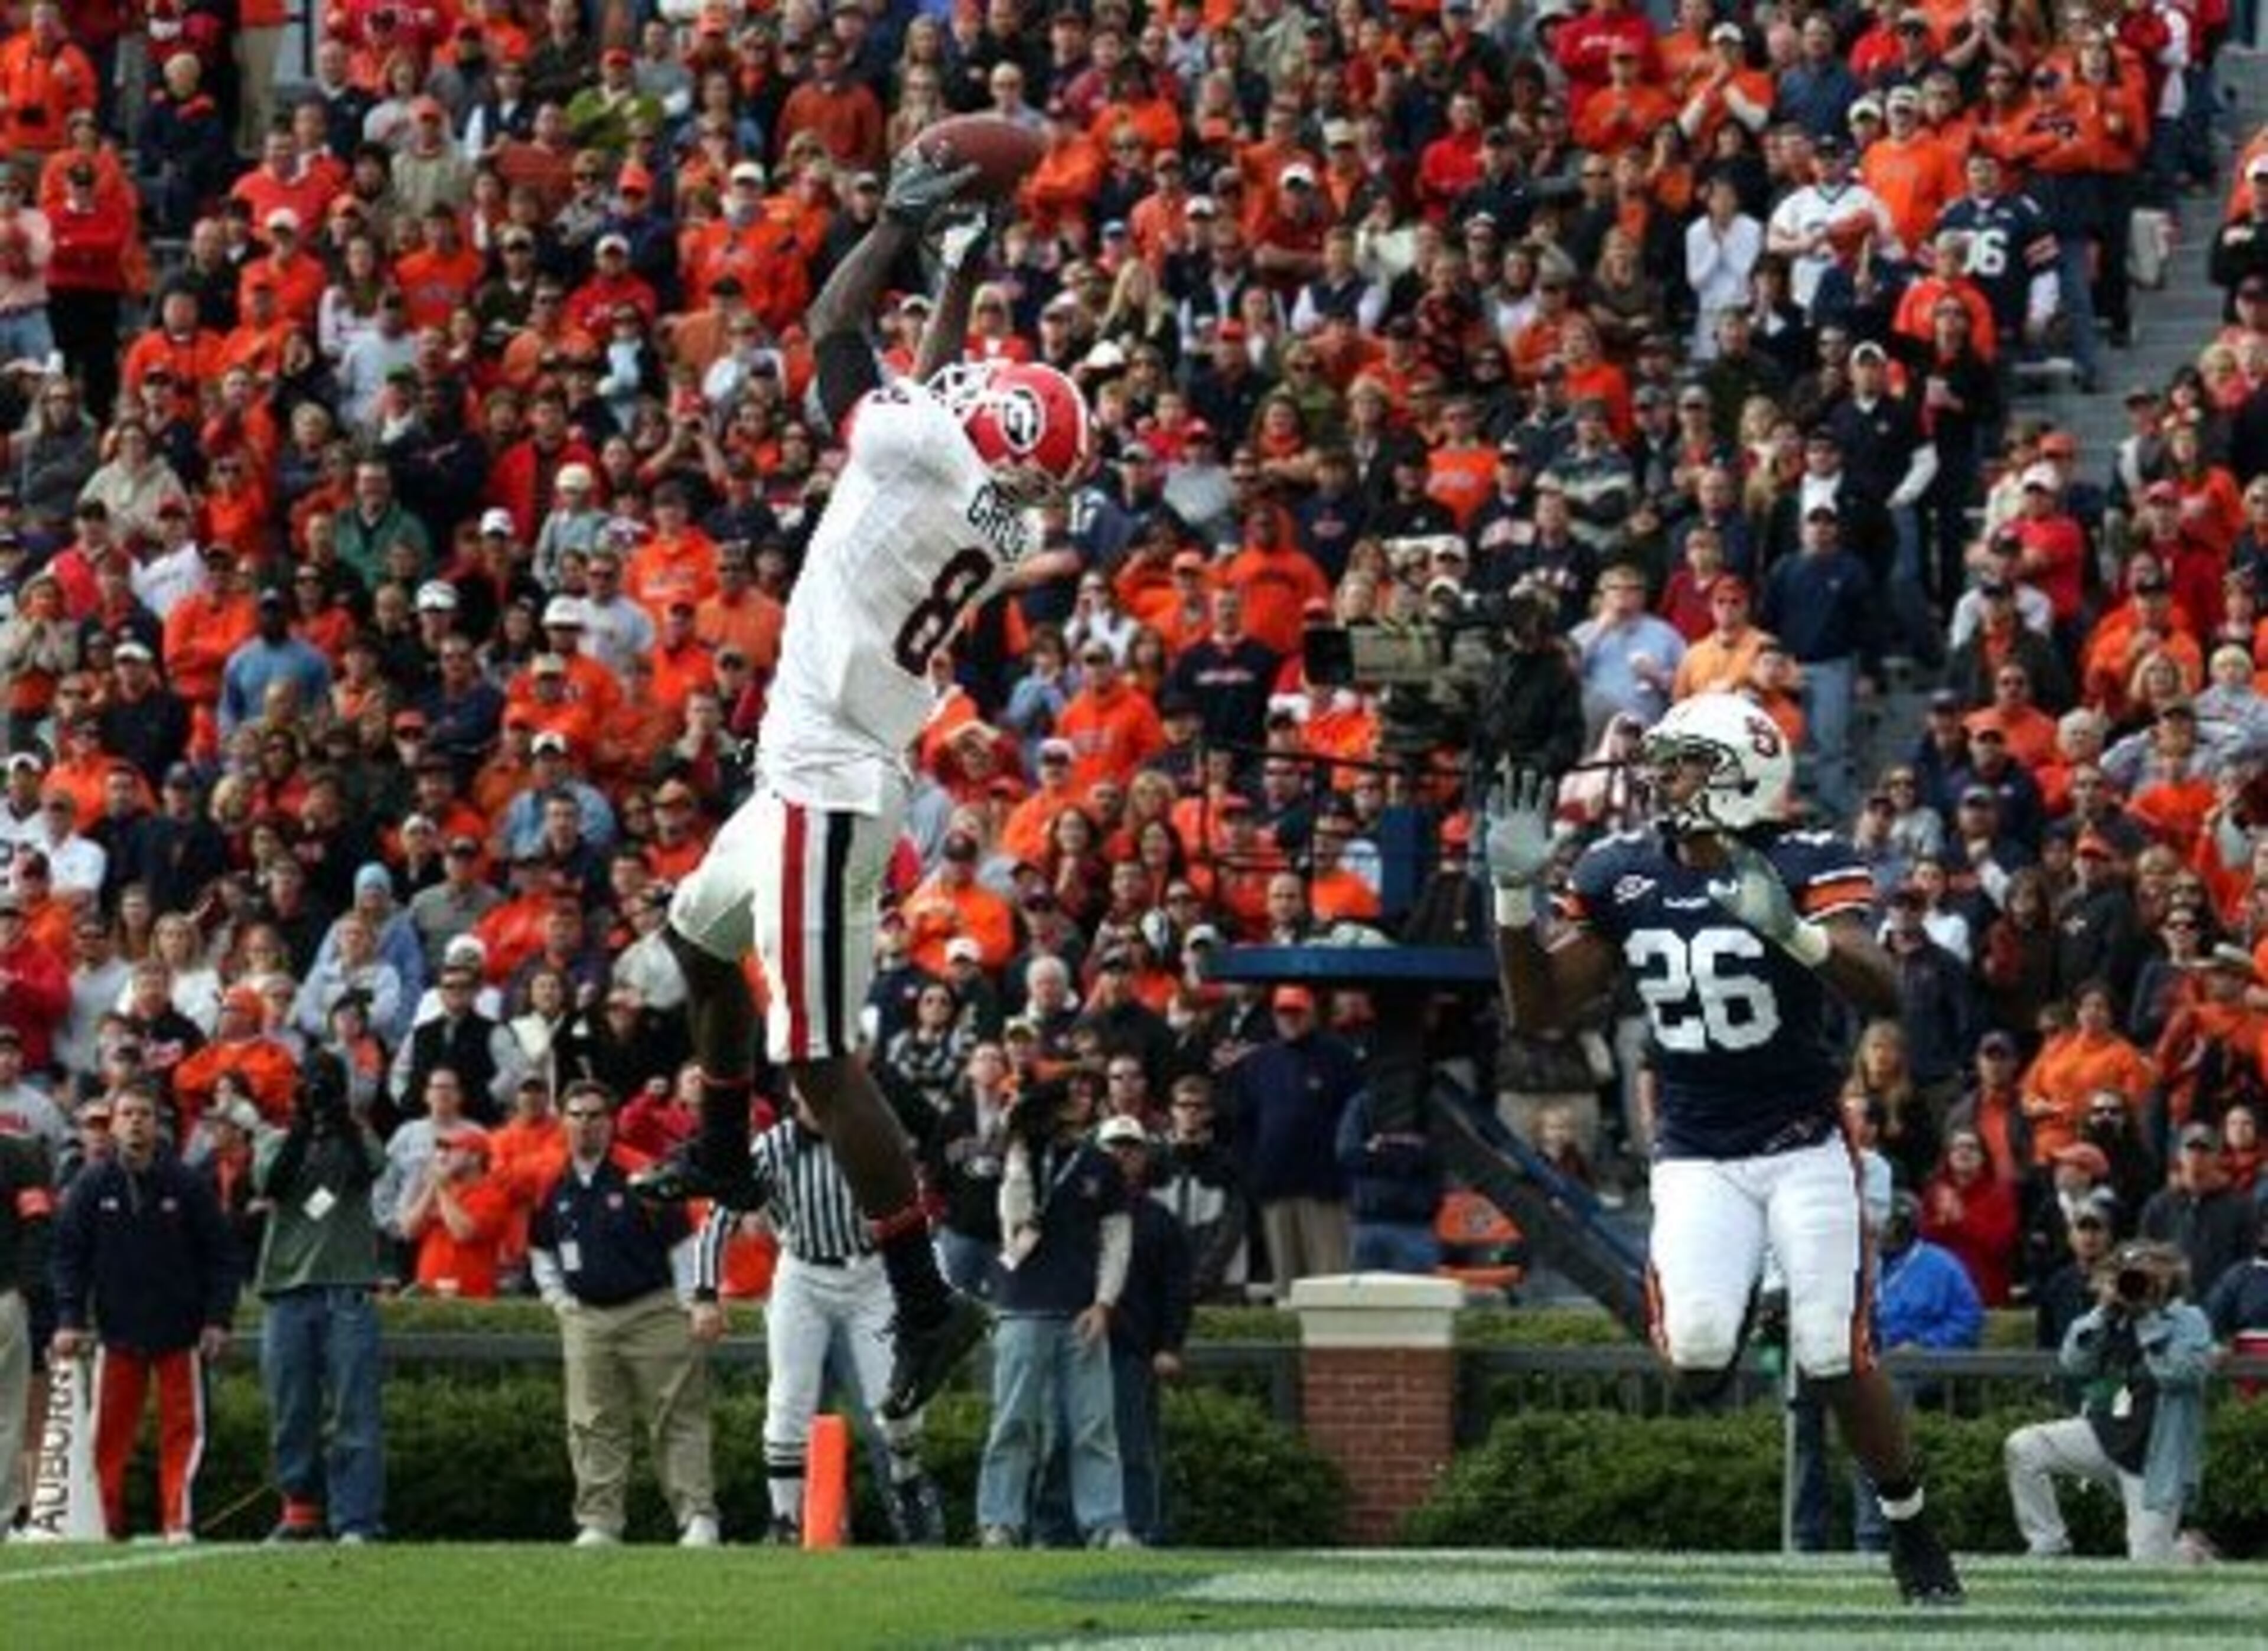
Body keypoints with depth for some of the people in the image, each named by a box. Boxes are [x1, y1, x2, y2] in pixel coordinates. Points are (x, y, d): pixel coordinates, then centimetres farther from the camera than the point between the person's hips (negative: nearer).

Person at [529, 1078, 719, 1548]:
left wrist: (695, 1308, -8)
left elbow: (681, 1243, -3)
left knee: (679, 1420, -5)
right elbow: (541, 1251, 24)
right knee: (594, 1427, 3)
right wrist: (558, 1298, 11)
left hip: (653, 1312, -4)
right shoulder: (552, 1188, 8)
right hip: (586, 1317, 4)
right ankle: (599, 1523, 6)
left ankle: (698, 1517, -6)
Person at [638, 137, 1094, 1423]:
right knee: (700, 933, 34)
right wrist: (966, 271, 32)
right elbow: (937, 387, 25)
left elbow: (835, 329, -6)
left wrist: (908, 219, 6)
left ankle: (929, 1303, -11)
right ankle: (723, 1158, 50)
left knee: (821, 1057, -10)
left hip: (827, 789, -10)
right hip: (827, 779, 10)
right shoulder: (1002, 522, 5)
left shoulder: (924, 454, -18)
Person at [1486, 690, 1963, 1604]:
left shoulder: (1806, 868, -12)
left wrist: (1791, 931, -42)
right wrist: (1515, 891, -8)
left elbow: (1882, 994, -25)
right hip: (1696, 1158, 2)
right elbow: (1538, 1010, 5)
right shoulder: (1622, 876, 1)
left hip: (1804, 1148, -2)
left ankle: (1912, 1532, 14)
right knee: (1696, 1347, -20)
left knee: (1835, 1358, -7)